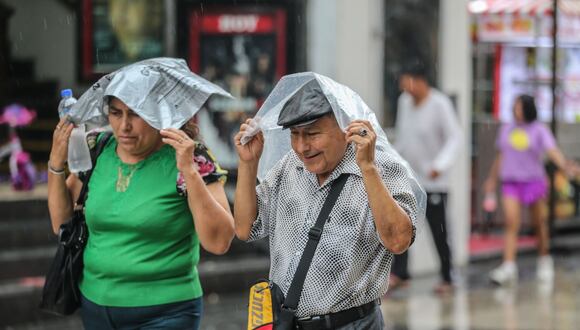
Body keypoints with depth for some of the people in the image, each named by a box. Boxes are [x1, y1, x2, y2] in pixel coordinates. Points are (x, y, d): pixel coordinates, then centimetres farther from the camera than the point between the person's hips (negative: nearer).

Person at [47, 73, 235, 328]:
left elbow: (219, 242, -18)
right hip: (95, 305, 4)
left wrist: (189, 171, -25)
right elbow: (61, 223, 8)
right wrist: (56, 162, -3)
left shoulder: (192, 159, -11)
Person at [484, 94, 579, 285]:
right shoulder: (506, 129, 8)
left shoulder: (539, 130, -4)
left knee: (540, 225, 8)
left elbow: (552, 151, -18)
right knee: (512, 223, -14)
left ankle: (545, 262, 30)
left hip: (534, 182, -2)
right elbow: (500, 155, 20)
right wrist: (492, 178, 28)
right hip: (511, 182, 2)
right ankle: (508, 268, -21)